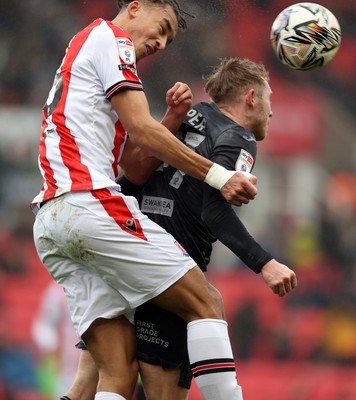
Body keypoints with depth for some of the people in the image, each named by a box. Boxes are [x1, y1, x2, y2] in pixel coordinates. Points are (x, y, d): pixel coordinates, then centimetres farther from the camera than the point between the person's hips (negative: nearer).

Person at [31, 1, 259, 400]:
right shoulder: (109, 37, 7)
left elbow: (134, 169, 23)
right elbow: (141, 130, -6)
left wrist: (172, 119, 10)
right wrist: (219, 176, -6)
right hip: (91, 202, -9)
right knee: (206, 303, -8)